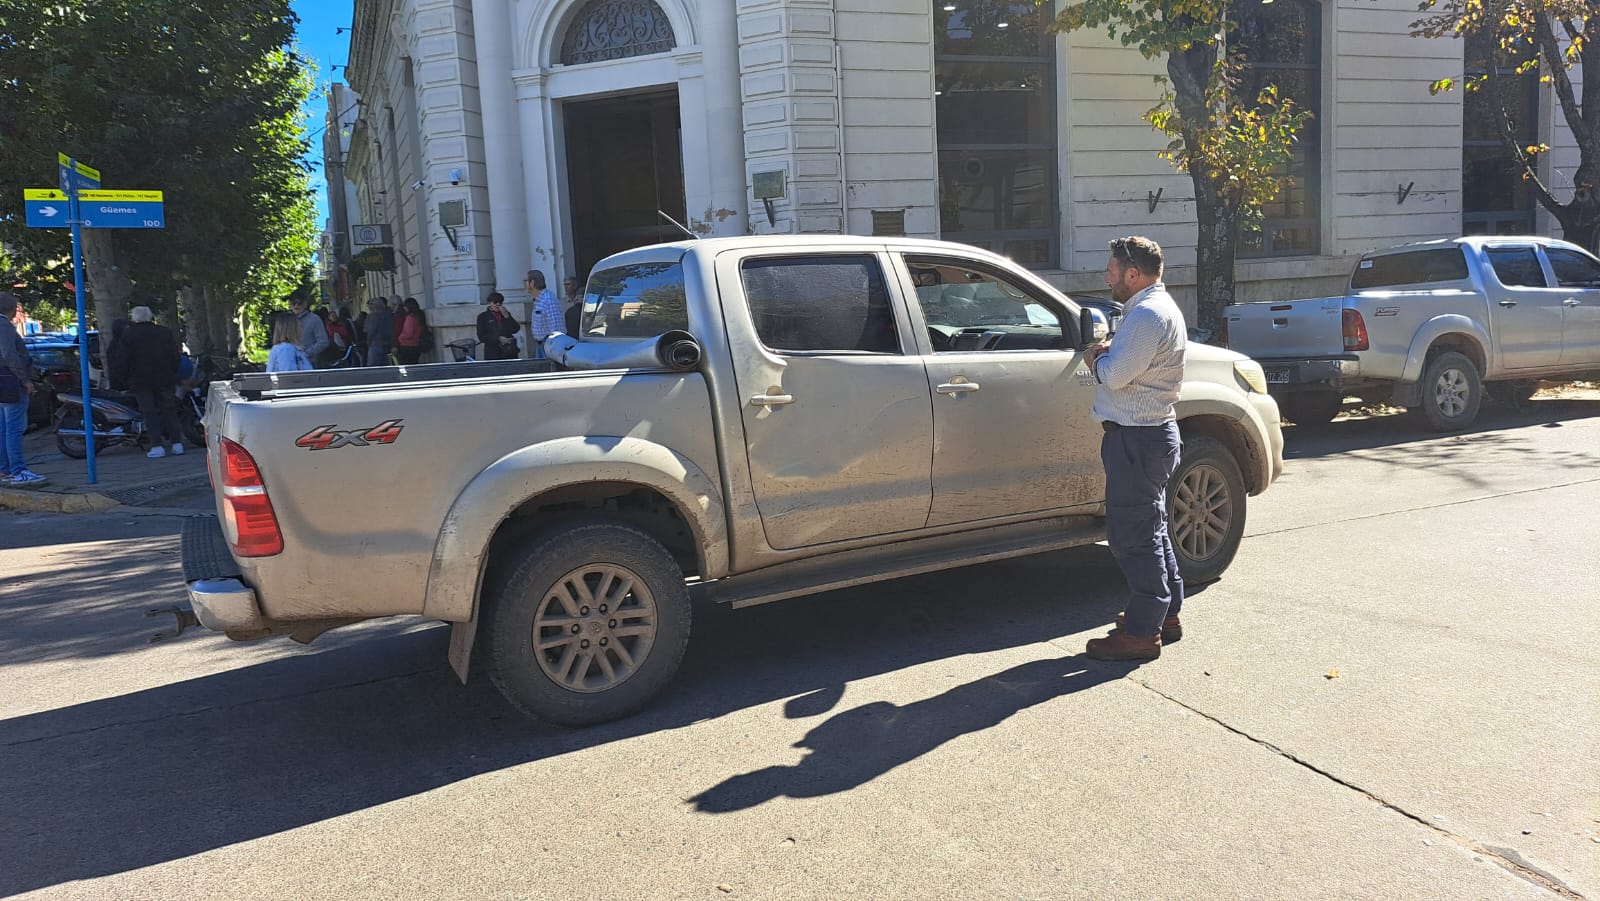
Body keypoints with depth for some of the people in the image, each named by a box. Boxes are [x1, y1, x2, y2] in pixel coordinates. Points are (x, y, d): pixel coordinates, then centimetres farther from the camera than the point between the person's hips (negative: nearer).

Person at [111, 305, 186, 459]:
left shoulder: (128, 335, -3)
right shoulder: (165, 332, 6)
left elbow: (122, 360, -6)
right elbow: (176, 358, 8)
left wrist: (120, 378, 6)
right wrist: (173, 373, 18)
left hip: (141, 381, -3)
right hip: (165, 379, 3)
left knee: (150, 412, 0)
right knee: (169, 410, 9)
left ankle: (157, 446, -7)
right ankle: (177, 443, 4)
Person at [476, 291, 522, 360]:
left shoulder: (505, 314, 15)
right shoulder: (483, 317, 5)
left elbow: (516, 329, 4)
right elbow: (481, 336, -3)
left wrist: (506, 316, -7)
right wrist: (498, 338, -15)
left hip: (510, 352, 3)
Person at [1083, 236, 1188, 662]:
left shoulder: (1147, 315, -19)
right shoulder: (1159, 307, 16)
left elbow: (1116, 375, -23)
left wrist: (1096, 359, -4)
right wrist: (1108, 354, 4)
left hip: (1136, 439, -11)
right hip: (1152, 432, 11)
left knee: (1133, 533, -5)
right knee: (1150, 527, 19)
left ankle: (1141, 631, 2)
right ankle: (1166, 614, 31)